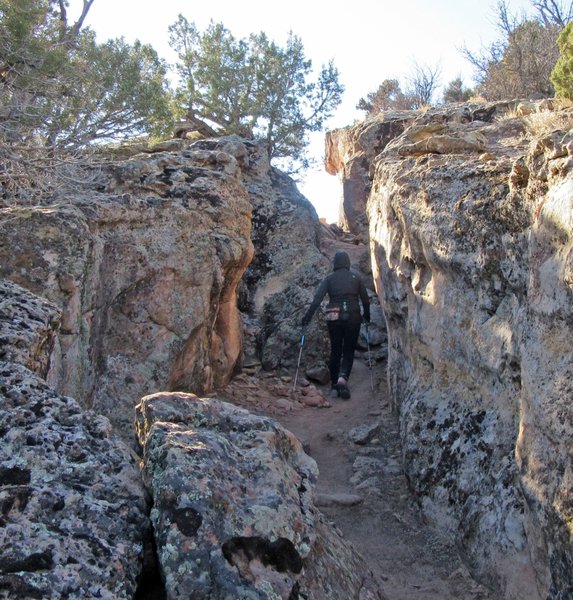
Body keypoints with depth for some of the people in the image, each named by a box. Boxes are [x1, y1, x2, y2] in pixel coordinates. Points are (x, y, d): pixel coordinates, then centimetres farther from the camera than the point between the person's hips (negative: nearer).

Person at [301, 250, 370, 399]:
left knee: (335, 351, 12)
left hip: (333, 318, 1)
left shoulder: (329, 279, 2)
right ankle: (343, 378, -18)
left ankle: (334, 385, 14)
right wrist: (367, 315, 22)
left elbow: (317, 299, -8)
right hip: (353, 317, 0)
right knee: (348, 351, 6)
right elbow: (365, 300, 7)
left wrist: (307, 317, -7)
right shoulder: (355, 278, 5)